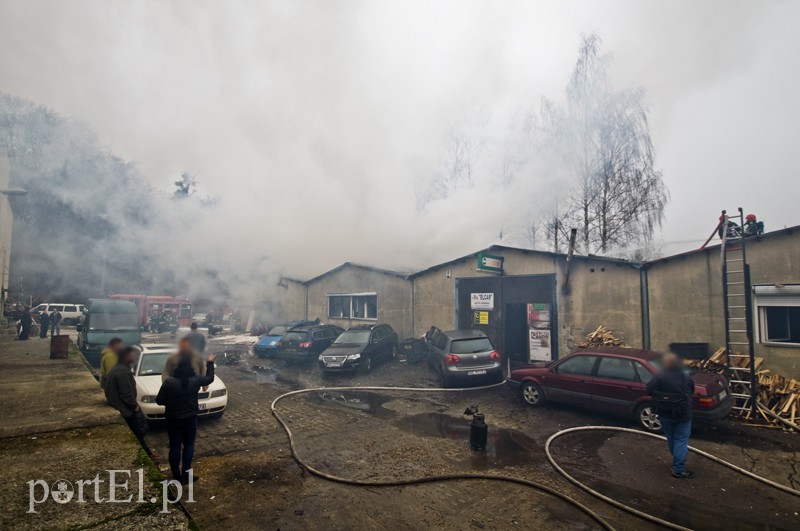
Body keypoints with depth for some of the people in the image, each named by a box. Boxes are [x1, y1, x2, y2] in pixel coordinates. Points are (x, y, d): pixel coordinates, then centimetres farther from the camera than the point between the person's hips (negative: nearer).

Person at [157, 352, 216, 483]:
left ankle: (176, 476, 20)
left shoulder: (169, 382, -15)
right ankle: (185, 474, 12)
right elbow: (210, 378, 8)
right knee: (189, 445, 14)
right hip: (190, 419, 0)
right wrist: (210, 363, 19)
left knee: (175, 446, 12)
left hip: (172, 419, 0)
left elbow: (159, 401, -7)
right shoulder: (195, 380, -13)